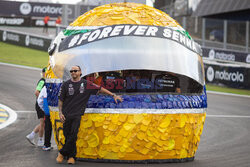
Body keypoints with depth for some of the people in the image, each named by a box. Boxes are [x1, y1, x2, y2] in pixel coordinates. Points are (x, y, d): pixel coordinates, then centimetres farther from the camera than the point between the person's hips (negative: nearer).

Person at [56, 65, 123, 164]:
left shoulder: (86, 84, 6)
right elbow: (60, 99, 8)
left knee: (73, 135, -11)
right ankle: (71, 156, 12)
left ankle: (62, 153, 1)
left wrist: (113, 95, 10)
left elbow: (100, 89, 11)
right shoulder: (66, 85, 5)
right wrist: (60, 113, -1)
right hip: (66, 114, 0)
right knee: (67, 135, 0)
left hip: (77, 115, 0)